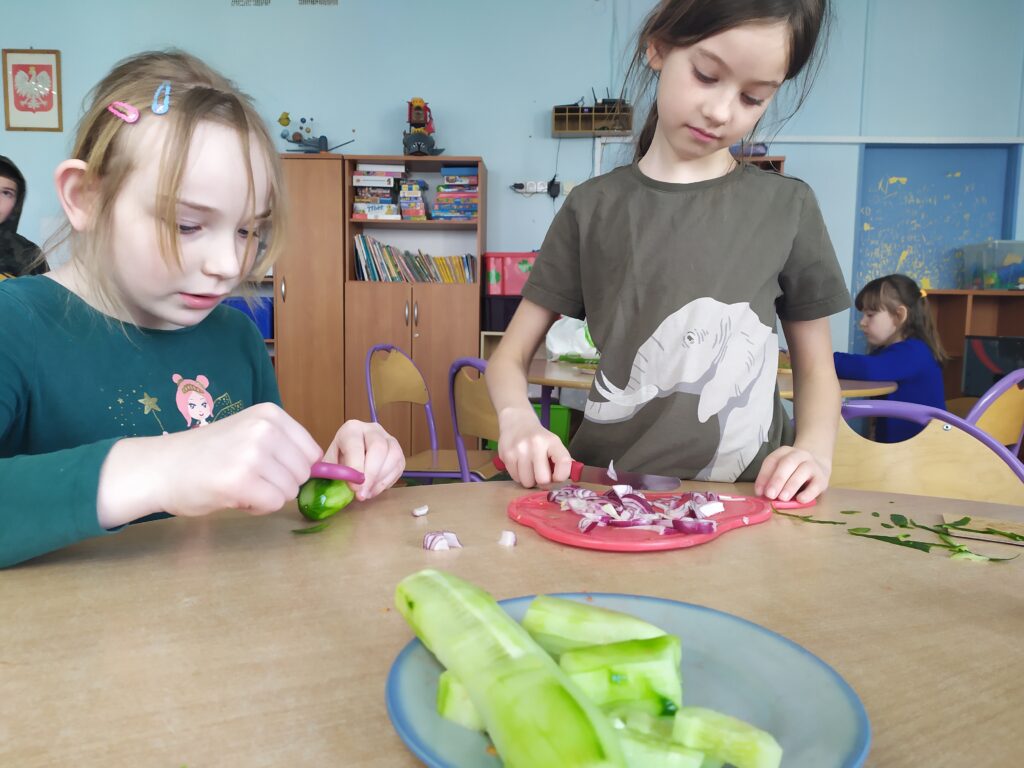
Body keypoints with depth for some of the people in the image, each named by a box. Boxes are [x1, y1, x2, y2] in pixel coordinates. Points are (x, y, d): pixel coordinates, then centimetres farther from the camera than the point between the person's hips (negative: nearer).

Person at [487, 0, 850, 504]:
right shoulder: (593, 206, 3)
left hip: (745, 498, 2)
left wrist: (814, 450, -9)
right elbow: (510, 355, 5)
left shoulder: (787, 207, 3)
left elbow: (815, 366, 11)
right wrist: (518, 417, -17)